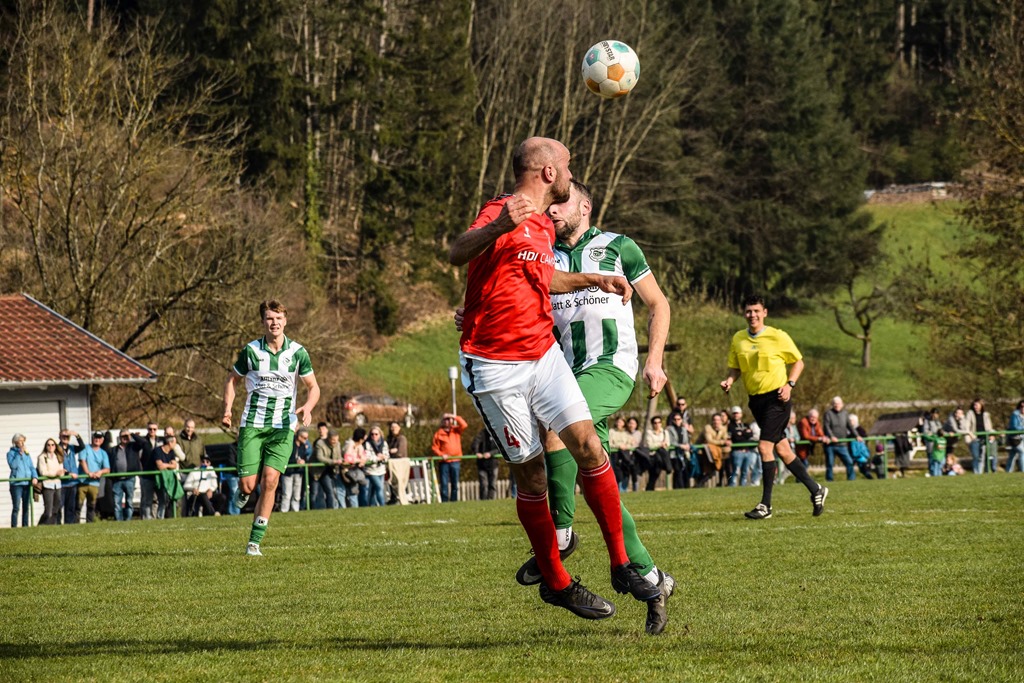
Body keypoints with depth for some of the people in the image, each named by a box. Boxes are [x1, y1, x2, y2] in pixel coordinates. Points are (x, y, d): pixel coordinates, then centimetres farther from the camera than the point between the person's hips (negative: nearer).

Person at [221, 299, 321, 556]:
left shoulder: (298, 352, 0)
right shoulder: (251, 350, -1)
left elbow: (313, 387, 8)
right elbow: (231, 379, 12)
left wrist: (307, 407, -13)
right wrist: (227, 410, -2)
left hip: (283, 427, 0)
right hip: (252, 425, 0)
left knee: (270, 481, -13)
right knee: (249, 484, -8)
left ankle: (254, 542, -5)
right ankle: (243, 491, 32)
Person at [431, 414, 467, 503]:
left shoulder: (456, 430, 11)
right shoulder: (439, 433, 4)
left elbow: (464, 425, -4)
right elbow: (434, 447, 1)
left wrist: (455, 417, -7)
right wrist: (441, 455, -13)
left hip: (455, 461, 2)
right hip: (444, 462, -2)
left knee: (455, 483, 5)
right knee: (444, 483, -5)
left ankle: (454, 501, 9)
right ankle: (444, 501, -5)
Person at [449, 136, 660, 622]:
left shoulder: (545, 227, 14)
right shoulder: (502, 214, -14)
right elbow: (457, 254, -33)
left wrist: (595, 280, 24)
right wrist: (499, 226, -51)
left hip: (543, 354, 7)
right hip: (495, 367, -7)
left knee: (587, 445, -8)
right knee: (530, 471, 0)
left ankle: (622, 566, -2)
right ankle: (555, 582, 14)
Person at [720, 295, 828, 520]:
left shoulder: (777, 337, -7)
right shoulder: (738, 339, 6)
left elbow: (798, 361, 3)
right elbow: (735, 368, 15)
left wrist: (790, 384, -11)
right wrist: (729, 381, -6)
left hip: (776, 398, -6)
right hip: (755, 399, 6)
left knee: (765, 446, -15)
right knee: (782, 449, 9)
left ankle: (766, 505, -11)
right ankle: (815, 489, 24)